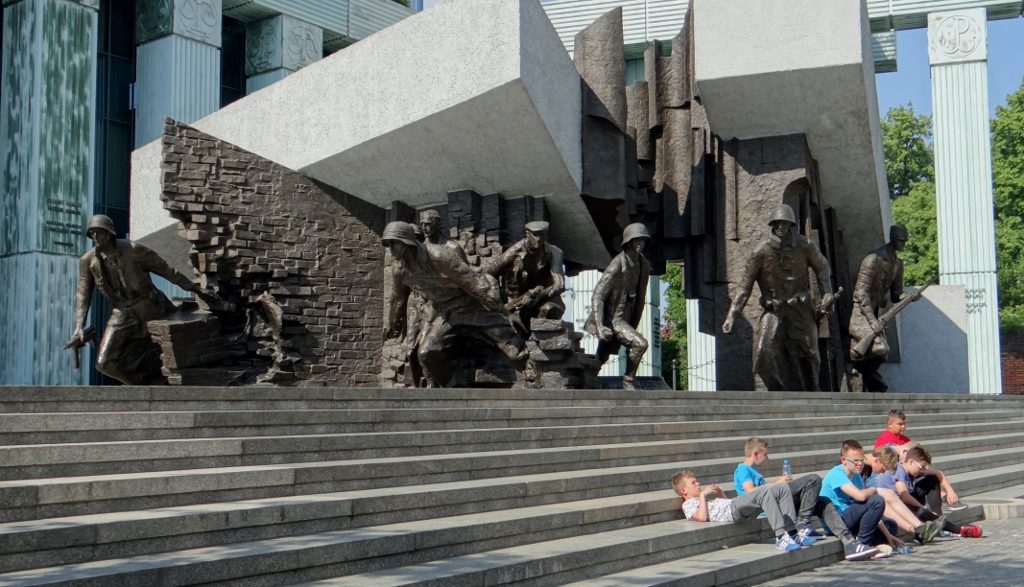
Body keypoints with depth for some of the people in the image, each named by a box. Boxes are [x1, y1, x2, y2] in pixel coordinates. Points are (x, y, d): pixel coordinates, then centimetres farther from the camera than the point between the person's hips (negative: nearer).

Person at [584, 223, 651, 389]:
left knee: (602, 358, 18)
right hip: (611, 319, -8)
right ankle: (628, 381, -9)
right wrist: (600, 326, -32)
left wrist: (634, 325, 15)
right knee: (640, 344, -22)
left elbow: (640, 296, 13)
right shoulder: (617, 266, -21)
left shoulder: (643, 264, 4)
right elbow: (597, 296, -23)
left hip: (624, 318, 8)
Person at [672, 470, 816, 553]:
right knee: (765, 492, -33)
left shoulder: (705, 497, 36)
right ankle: (780, 538, -38)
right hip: (732, 511, -10)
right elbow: (702, 517, -14)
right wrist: (702, 495, -5)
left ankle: (791, 533, -8)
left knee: (783, 488, 1)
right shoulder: (689, 504, 9)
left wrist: (721, 493, 26)